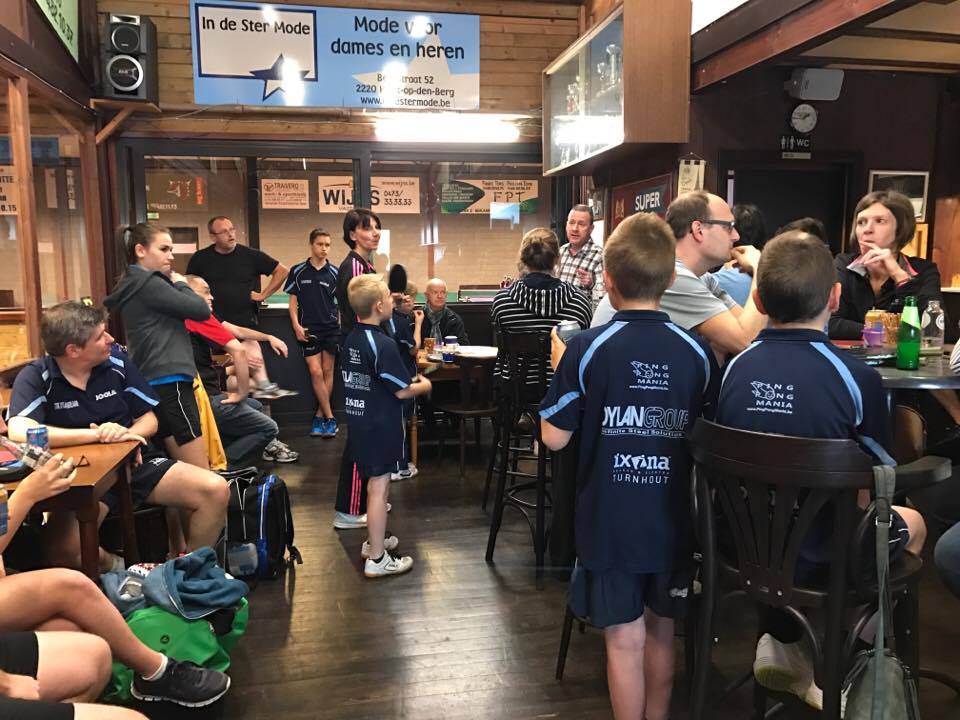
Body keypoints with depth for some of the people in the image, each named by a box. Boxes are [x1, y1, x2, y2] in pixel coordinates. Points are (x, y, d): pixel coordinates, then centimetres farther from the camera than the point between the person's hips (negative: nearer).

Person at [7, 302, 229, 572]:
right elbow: (20, 432, -29)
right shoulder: (35, 378, -10)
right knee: (63, 548, -34)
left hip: (134, 461, 3)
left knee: (216, 490, -18)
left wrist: (127, 434, -19)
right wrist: (97, 434, -26)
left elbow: (149, 421, 5)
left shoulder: (117, 361, 0)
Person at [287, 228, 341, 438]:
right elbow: (293, 301, 5)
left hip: (331, 328, 1)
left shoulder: (334, 273, 1)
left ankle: (319, 416, 16)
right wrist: (296, 326, -5)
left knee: (327, 371, 5)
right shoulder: (298, 271, 1)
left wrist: (342, 325, -4)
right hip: (308, 329, -1)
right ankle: (329, 418, 3)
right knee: (315, 372, -5)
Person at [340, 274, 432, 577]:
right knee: (379, 488, -2)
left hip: (359, 423, 9)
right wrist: (424, 385, 3)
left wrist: (407, 381, 18)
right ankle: (377, 559, 6)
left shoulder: (351, 339, 6)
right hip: (381, 427, -9)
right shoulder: (383, 345, -21)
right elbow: (402, 391, -17)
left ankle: (373, 540, 35)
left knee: (374, 483, 21)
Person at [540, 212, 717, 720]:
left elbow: (554, 437, -10)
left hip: (610, 523, -3)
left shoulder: (587, 348, -15)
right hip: (672, 522, 4)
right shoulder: (697, 351, -5)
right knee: (661, 632, 21)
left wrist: (560, 367, 2)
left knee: (625, 640, 10)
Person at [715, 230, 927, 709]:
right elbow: (869, 494, -13)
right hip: (820, 554, -3)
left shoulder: (735, 368, -10)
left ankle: (783, 642, 27)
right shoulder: (856, 376, -20)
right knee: (911, 522, 27)